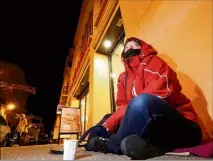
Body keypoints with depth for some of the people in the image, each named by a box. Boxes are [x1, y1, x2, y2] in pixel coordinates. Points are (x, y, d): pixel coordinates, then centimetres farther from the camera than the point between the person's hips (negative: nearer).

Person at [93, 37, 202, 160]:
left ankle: (113, 144, -14)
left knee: (141, 101, -37)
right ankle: (149, 146, -15)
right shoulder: (123, 77, 14)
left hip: (183, 128, -6)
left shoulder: (153, 62, -4)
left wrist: (113, 120, -19)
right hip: (151, 126, 7)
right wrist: (110, 121, -14)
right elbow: (122, 106, 9)